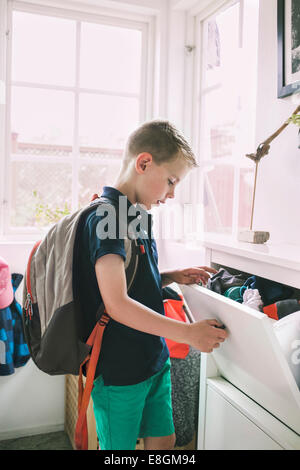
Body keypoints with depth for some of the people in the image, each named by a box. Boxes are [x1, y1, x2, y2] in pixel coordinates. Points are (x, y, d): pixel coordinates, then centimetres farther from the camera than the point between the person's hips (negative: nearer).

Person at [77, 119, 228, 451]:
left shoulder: (137, 216, 8)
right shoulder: (106, 216, -21)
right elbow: (117, 304, -27)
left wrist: (173, 277, 3)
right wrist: (188, 333, -24)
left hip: (154, 359, 8)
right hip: (119, 370, -8)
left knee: (163, 440, 20)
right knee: (119, 450, 12)